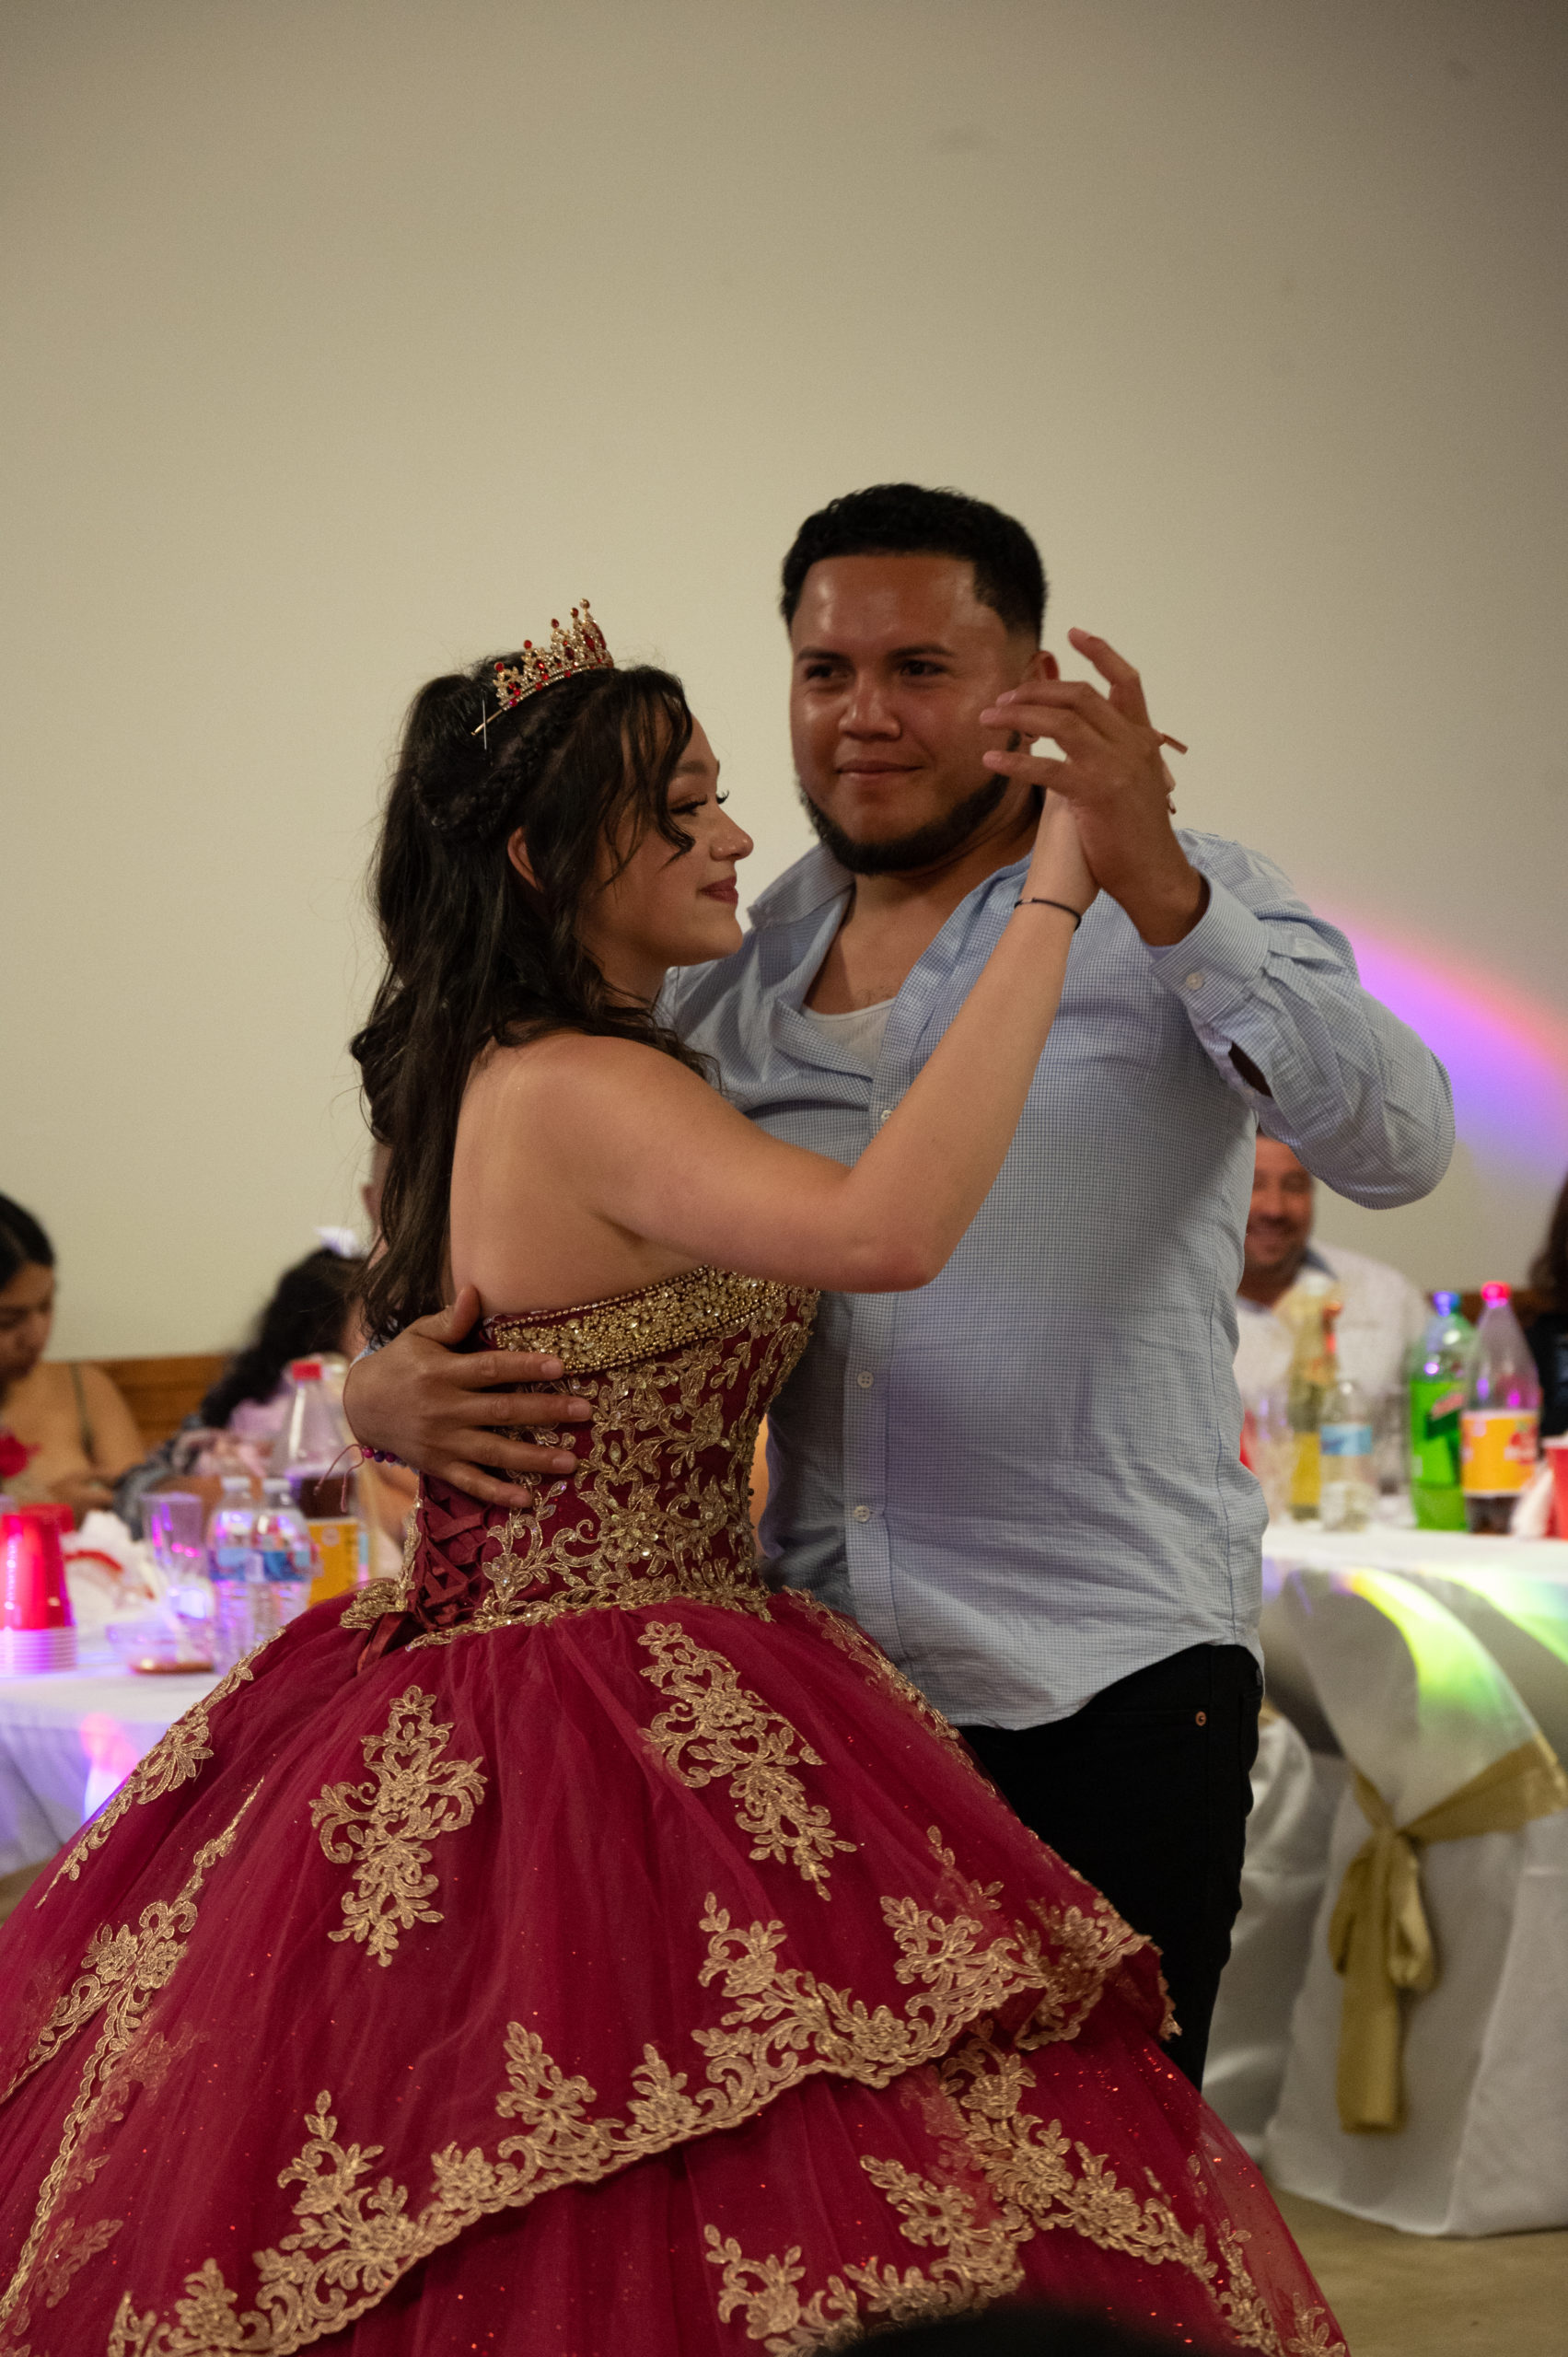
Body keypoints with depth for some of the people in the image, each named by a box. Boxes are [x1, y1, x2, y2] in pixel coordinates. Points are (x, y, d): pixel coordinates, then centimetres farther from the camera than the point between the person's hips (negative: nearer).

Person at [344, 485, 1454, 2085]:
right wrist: (386, 1384, -6)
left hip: (1100, 1693, -4)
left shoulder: (1179, 911, -1)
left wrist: (1158, 888, -30)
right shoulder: (731, 980, 12)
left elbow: (1396, 1145, -18)